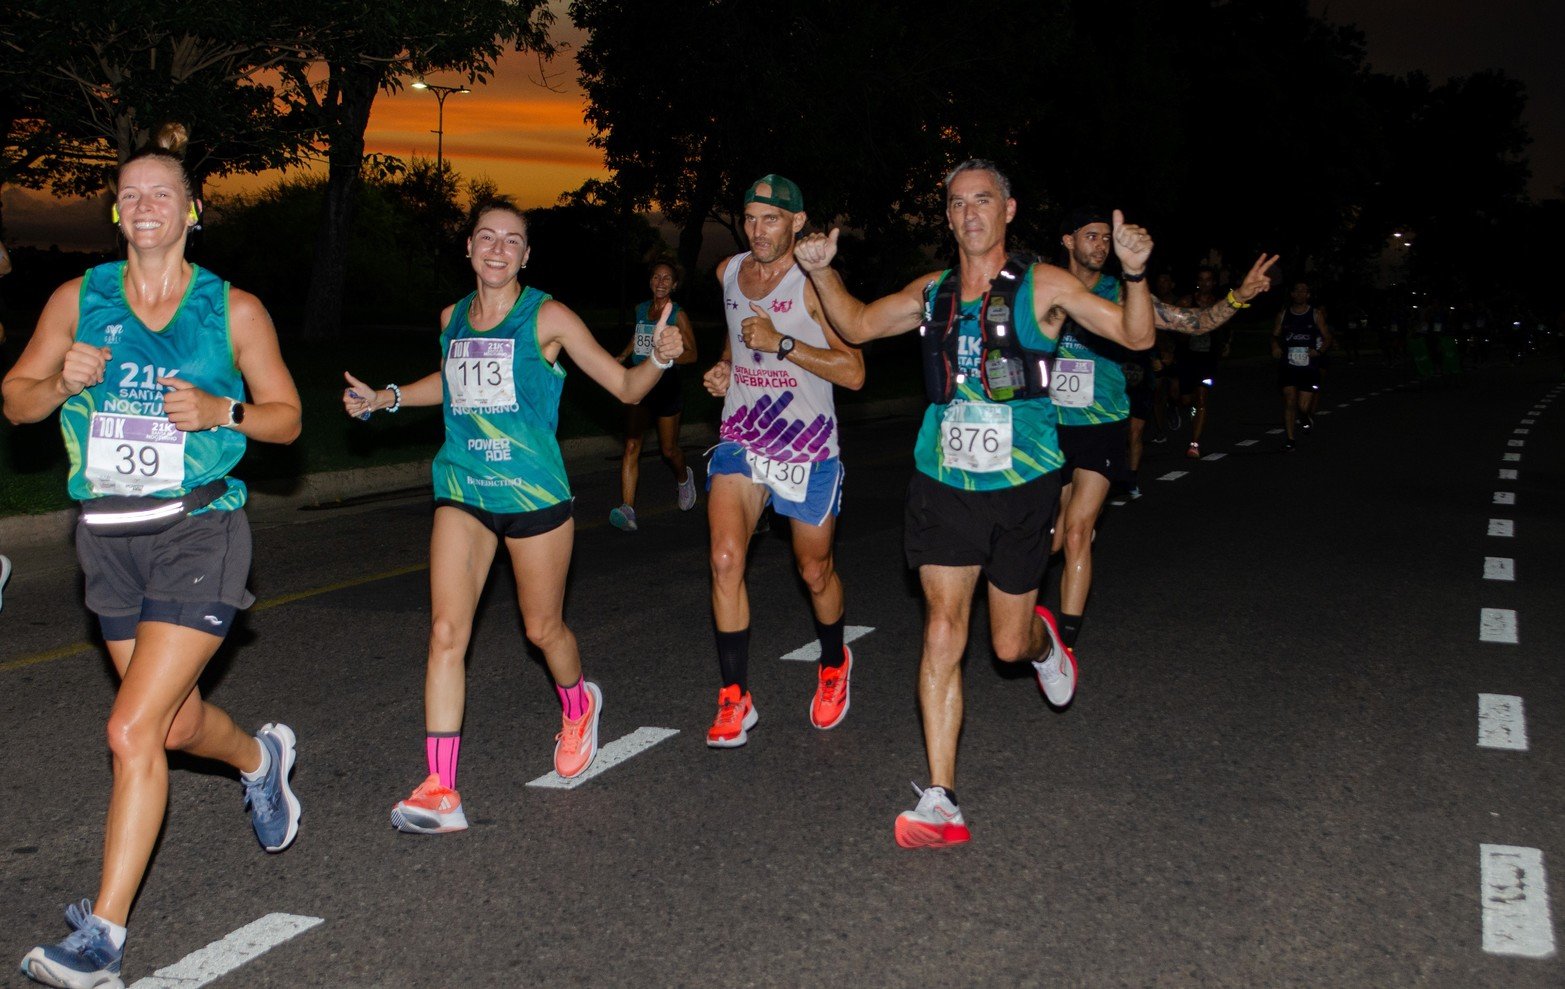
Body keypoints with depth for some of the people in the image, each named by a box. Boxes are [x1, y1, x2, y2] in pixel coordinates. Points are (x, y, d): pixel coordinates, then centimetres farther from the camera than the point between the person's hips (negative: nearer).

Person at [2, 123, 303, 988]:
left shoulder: (234, 311, -1)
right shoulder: (78, 299, 4)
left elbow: (287, 416, 5)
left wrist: (221, 411, -14)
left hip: (199, 530, -4)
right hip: (109, 536, 4)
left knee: (132, 731, -14)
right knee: (175, 723, 18)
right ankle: (260, 758, 53)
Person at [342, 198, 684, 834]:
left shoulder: (546, 317, -6)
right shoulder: (453, 318, 7)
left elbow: (626, 387, -4)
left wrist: (661, 358, -23)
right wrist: (385, 398, 22)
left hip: (533, 491, -3)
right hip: (462, 490, 3)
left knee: (542, 628, 10)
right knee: (446, 631, -8)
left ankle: (578, 703, 46)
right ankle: (440, 793, -8)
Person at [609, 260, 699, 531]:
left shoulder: (677, 315, -5)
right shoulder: (641, 309, 8)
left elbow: (691, 354, -6)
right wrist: (622, 356, 13)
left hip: (666, 385, -3)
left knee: (669, 450, 9)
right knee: (632, 445, -10)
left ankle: (684, 478, 45)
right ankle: (627, 510, -17)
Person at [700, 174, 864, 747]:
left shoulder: (815, 284, -14)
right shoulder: (728, 273, 4)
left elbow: (853, 372, -19)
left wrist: (780, 342, -25)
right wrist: (725, 367, 7)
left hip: (807, 446, -3)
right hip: (740, 438, 3)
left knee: (815, 571, 12)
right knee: (725, 560, -16)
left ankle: (834, 664, 43)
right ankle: (735, 700, -7)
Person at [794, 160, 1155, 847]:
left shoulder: (1042, 288, -3)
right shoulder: (932, 293, 8)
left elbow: (1136, 337, -6)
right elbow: (856, 326, 22)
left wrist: (1134, 274, -24)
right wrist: (822, 273, 5)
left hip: (1021, 486, -2)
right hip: (944, 484, 2)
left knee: (1009, 644, 8)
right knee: (942, 633, -7)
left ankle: (1043, 640, 49)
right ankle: (941, 804, -4)